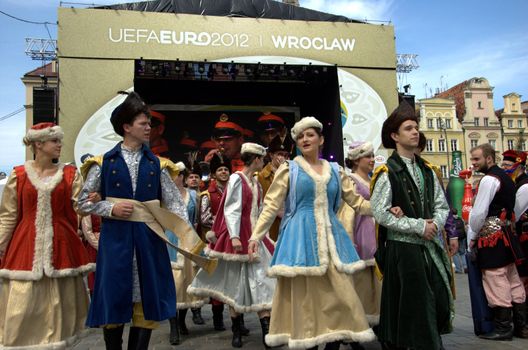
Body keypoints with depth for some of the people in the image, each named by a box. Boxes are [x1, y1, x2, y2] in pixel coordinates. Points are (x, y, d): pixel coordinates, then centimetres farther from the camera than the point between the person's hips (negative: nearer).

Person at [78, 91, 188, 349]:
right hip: (115, 239, -1)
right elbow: (84, 202, 6)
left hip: (149, 238, 2)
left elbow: (174, 203, 0)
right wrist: (112, 208, -11)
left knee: (148, 302, 8)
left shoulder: (157, 165, 6)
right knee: (113, 301, 8)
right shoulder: (104, 163, 2)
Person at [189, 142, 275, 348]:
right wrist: (234, 236, -22)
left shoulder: (255, 181, 12)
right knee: (236, 282, 4)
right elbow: (231, 209, -14)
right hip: (239, 235, -7)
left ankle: (266, 331, 1)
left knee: (262, 280, 0)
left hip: (255, 236, 7)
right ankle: (236, 332, 17)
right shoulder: (236, 178, -9)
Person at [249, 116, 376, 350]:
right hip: (300, 236, -3)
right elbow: (271, 205, 0)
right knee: (304, 293, 0)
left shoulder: (334, 170, 13)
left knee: (338, 293, 3)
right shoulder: (288, 169, 3)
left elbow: (357, 201, 13)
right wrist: (257, 235, -8)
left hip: (330, 235, 4)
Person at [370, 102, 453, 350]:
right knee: (416, 308, 1)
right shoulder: (387, 172, -9)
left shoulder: (427, 171, 11)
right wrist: (418, 226, -15)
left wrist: (435, 223, -8)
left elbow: (441, 205, 14)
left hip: (430, 247, 6)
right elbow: (381, 214, -15)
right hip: (402, 248, -6)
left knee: (440, 304, 10)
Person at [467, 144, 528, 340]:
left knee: (496, 282, -4)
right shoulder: (505, 177, 16)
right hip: (505, 234, 10)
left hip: (491, 236, -10)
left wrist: (472, 237, -5)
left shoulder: (489, 179, -13)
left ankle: (503, 328, 3)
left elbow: (479, 213, -17)